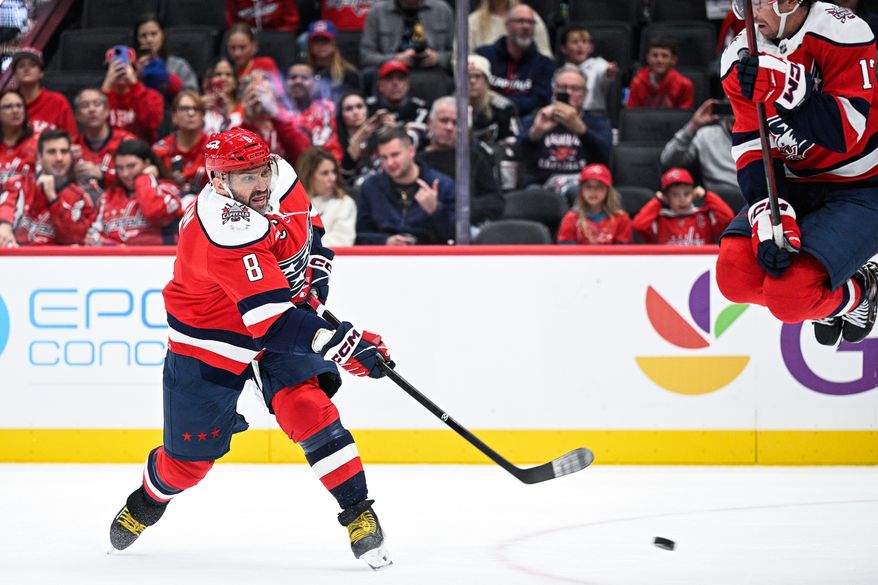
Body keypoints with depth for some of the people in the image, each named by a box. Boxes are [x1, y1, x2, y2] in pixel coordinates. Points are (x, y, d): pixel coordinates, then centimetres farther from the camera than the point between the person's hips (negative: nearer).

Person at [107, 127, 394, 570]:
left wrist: (316, 264, 1)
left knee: (307, 410, -19)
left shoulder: (281, 176, -14)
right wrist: (340, 343, -47)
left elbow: (304, 219, 14)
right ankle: (147, 501, 40)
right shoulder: (223, 233, -38)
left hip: (286, 307, 5)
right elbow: (273, 323, -42)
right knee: (191, 454, 8)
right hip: (210, 339, -5)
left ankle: (359, 513, -14)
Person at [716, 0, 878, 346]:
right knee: (735, 273, -18)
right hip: (796, 189, 6)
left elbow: (845, 131, -28)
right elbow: (753, 152, -8)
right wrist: (770, 224, -23)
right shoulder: (740, 60, -4)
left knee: (790, 297, -24)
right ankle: (823, 302, 12)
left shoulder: (842, 32, -19)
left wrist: (781, 88, -40)